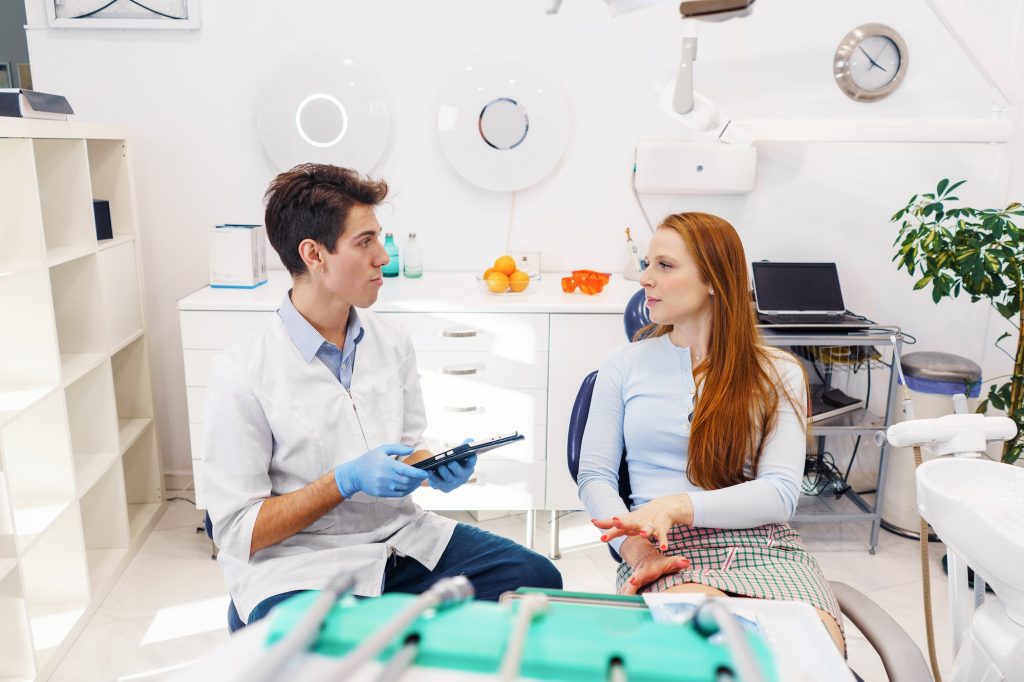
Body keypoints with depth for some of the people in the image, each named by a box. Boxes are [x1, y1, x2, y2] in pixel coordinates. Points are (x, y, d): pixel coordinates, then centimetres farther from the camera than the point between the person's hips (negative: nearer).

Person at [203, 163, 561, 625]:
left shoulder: (393, 342, 4)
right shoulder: (241, 374, -13)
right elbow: (237, 533, -10)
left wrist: (436, 469, -7)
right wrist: (346, 480, -21)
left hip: (400, 536, 6)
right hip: (298, 567, -6)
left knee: (537, 578, -11)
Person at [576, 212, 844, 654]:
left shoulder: (778, 374, 9)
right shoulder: (624, 365, 11)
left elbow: (780, 493, -3)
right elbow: (595, 476, 5)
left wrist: (676, 506, -19)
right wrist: (637, 550, -14)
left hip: (763, 545, 2)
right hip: (668, 551, -1)